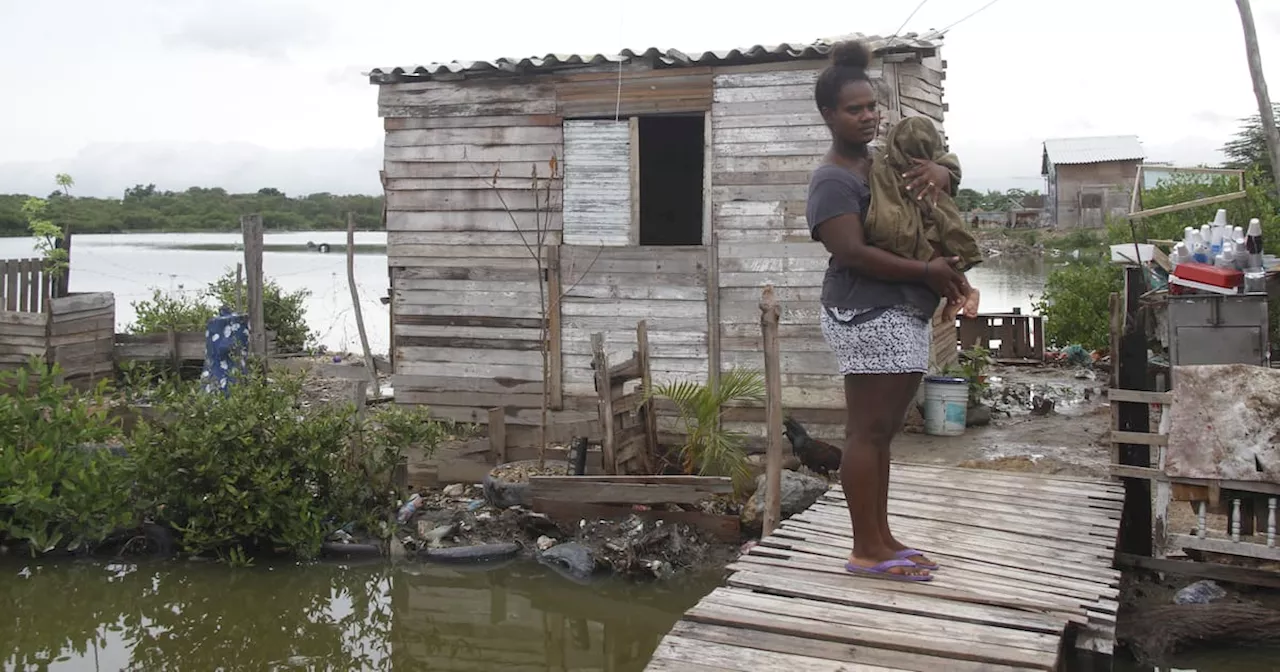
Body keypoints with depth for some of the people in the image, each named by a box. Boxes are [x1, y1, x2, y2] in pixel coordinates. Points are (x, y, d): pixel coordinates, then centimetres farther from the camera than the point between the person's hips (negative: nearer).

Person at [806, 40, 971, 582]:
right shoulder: (833, 180, -11)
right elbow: (852, 254, -22)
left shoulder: (884, 161, 17)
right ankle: (866, 551, -2)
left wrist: (938, 172, -2)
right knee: (867, 432, -7)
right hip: (869, 315, -10)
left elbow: (945, 170, 23)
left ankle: (881, 538, 20)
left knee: (882, 432, 12)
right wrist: (927, 272, -18)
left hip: (904, 316, 10)